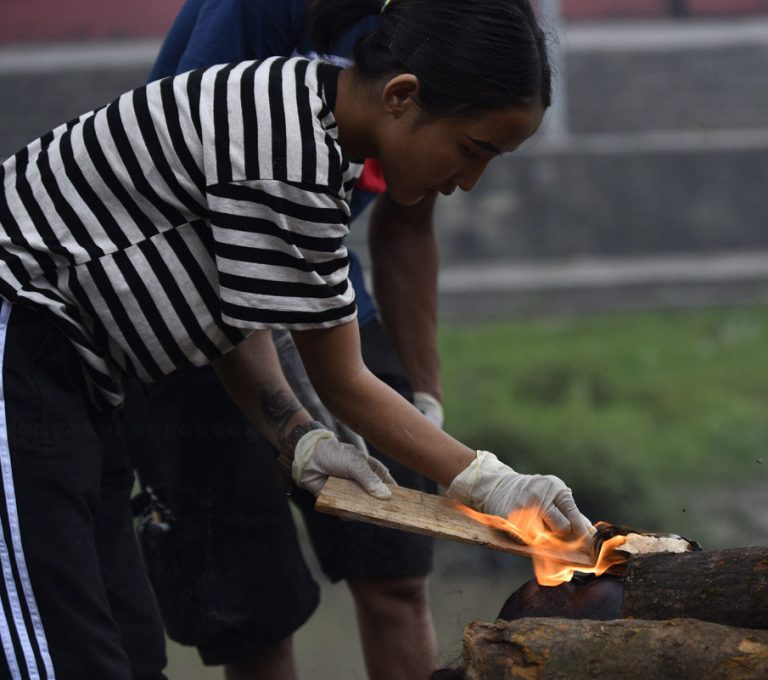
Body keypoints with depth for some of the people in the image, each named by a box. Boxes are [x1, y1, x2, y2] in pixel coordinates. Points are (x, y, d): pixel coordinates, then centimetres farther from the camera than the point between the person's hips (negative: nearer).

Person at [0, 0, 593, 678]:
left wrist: (297, 437, -2)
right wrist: (491, 484, -7)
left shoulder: (310, 119, 5)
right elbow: (343, 384, -14)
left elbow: (238, 312, 11)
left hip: (65, 361, 11)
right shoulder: (288, 161, -25)